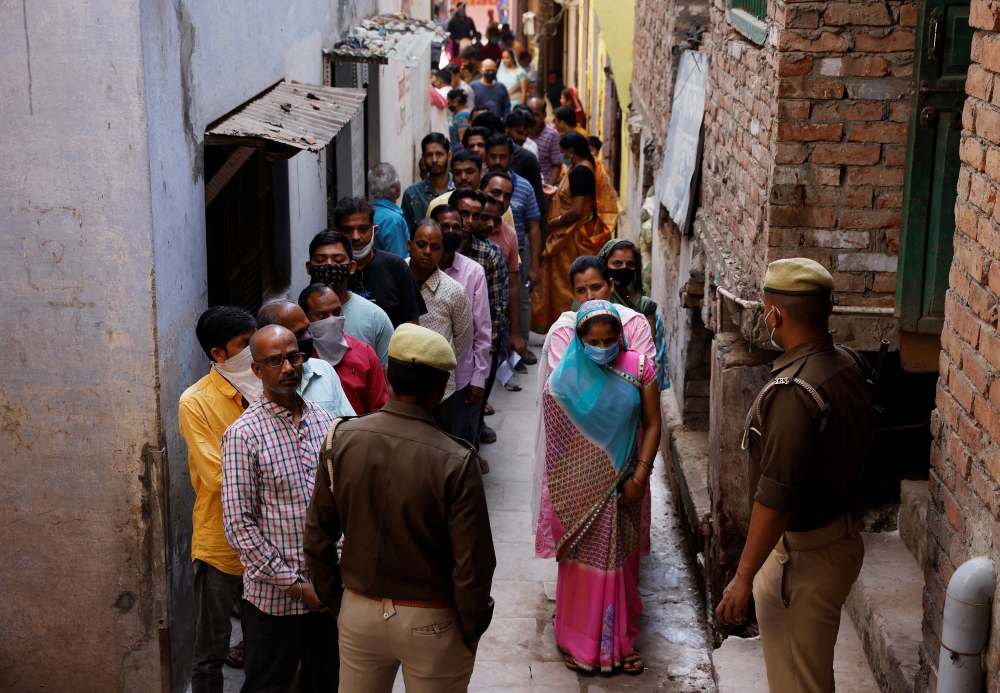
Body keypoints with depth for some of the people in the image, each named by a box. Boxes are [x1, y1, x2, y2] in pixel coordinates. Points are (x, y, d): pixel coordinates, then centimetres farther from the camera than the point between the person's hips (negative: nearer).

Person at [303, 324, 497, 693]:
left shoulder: (341, 440, -10)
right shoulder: (454, 462, -22)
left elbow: (317, 537, -1)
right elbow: (473, 563, -17)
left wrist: (334, 599, 13)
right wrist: (472, 627, 0)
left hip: (359, 611, 4)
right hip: (430, 621, -3)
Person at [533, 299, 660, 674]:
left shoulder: (639, 368, -5)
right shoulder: (564, 380, -9)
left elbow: (652, 425, -2)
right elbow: (555, 443, -5)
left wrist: (639, 477, -9)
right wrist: (559, 499, -5)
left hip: (625, 485, 2)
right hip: (581, 488, -2)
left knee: (622, 560, 13)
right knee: (584, 560, 8)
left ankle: (621, 639, 29)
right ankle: (581, 640, 24)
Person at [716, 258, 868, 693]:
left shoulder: (792, 392, -29)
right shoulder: (847, 365, 0)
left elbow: (775, 498, -28)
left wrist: (743, 577, -21)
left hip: (803, 556, -9)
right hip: (839, 537, 9)